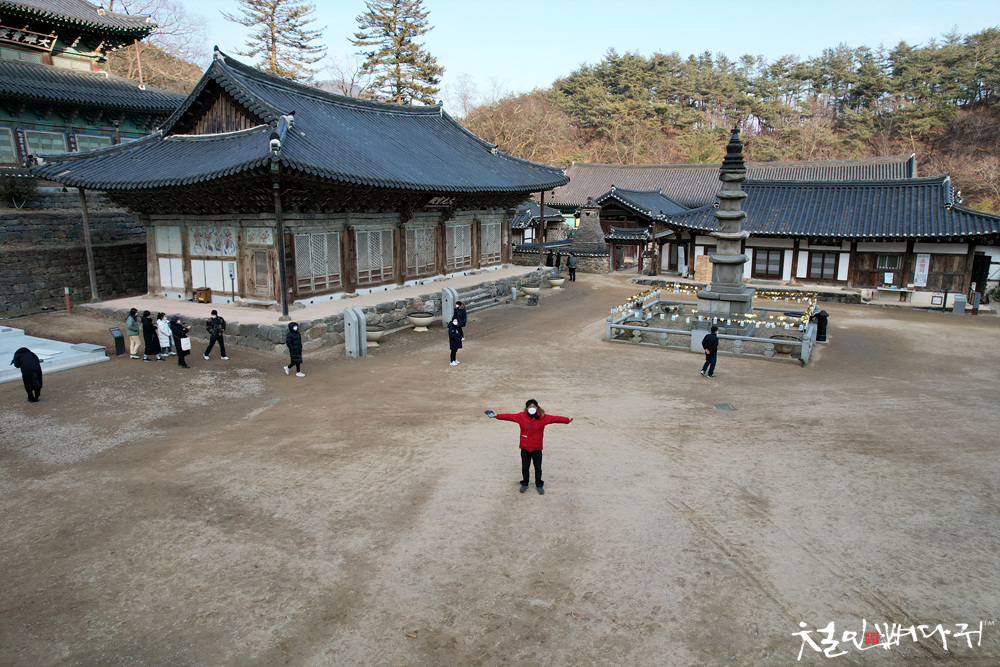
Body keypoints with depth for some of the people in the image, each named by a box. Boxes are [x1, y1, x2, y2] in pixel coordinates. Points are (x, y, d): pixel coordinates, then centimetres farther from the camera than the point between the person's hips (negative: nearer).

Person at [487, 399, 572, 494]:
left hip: (537, 448, -1)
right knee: (525, 467, 13)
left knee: (538, 468, 9)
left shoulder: (543, 418, -6)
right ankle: (524, 484, 31)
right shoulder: (521, 416, -4)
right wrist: (497, 416, -5)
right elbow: (509, 416, -2)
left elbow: (555, 419, -10)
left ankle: (539, 485, 26)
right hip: (525, 448, 1)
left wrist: (567, 420, -17)